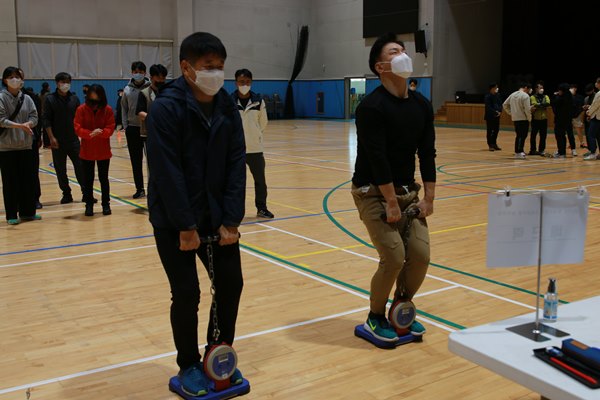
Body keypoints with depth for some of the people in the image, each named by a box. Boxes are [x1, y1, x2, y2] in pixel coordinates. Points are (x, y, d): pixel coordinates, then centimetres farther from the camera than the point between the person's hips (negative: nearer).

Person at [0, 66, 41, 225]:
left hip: (26, 145, 4)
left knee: (29, 179, 8)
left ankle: (27, 211, 20)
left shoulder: (27, 99, 6)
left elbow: (34, 117, 3)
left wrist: (28, 124, -17)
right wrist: (20, 126, -22)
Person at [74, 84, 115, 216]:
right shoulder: (81, 109, -5)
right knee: (88, 180, 7)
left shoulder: (107, 110, -5)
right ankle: (89, 205, 17)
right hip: (86, 152, 0)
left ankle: (106, 204, 18)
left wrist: (100, 132, -26)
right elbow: (78, 128, -8)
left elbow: (110, 129, -6)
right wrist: (90, 134, -25)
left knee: (104, 178, 9)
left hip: (103, 151, 0)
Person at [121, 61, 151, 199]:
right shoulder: (127, 90, 6)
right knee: (136, 161, 9)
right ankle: (139, 188, 18)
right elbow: (124, 109, 11)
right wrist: (125, 125, 4)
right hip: (132, 128, 4)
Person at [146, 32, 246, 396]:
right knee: (187, 294, 1)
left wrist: (231, 220, -9)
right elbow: (167, 172, -20)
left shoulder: (227, 108, 0)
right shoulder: (166, 108, -17)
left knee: (231, 284, 6)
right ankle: (189, 367, 21)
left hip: (217, 216, 5)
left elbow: (236, 165, -2)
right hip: (174, 220, -5)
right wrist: (185, 226, -20)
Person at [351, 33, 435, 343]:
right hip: (373, 192, -6)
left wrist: (428, 197, 1)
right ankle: (375, 319, 11)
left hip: (407, 190, 6)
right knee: (394, 258, -14)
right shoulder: (372, 106, -17)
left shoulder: (421, 105, 5)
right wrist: (391, 203, -21)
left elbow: (427, 153, 5)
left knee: (420, 255, -4)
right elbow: (377, 158, -21)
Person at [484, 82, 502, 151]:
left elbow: (500, 104, 9)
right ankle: (490, 145, 5)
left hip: (497, 115, 6)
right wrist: (495, 112, -18)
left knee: (496, 130, 9)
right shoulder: (488, 96, -9)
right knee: (490, 131, -1)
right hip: (490, 116, -6)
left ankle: (494, 144, 21)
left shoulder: (497, 95, 9)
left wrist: (500, 111, -8)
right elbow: (489, 107, -15)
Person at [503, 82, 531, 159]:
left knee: (518, 135, 13)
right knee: (523, 136, -5)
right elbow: (527, 109, -16)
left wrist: (510, 113, 17)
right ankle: (519, 151, -11)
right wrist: (529, 118, -5)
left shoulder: (513, 94, 10)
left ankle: (517, 152, 16)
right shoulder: (525, 96, -11)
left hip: (515, 118, 7)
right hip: (523, 119, -7)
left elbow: (505, 104, 14)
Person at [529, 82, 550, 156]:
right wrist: (543, 105, -15)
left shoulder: (546, 97, 11)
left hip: (544, 119, 4)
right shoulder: (533, 97, -1)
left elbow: (548, 104, -10)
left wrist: (538, 105, -16)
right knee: (533, 135, 2)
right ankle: (533, 150, 11)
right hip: (535, 119, -4)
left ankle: (541, 150, 14)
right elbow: (534, 105, -18)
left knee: (543, 136, 5)